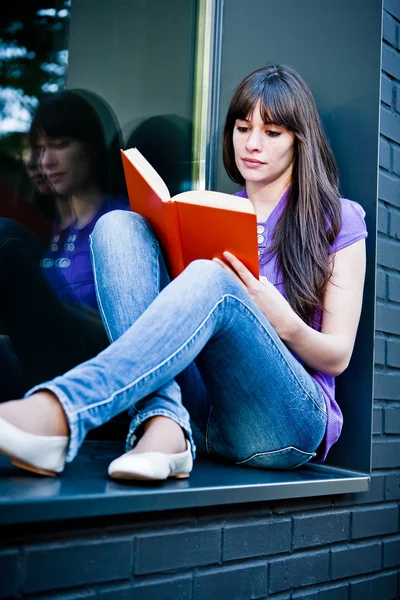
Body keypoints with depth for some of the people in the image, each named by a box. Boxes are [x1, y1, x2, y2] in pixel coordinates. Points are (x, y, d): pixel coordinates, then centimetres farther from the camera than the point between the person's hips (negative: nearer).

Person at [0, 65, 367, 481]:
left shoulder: (338, 220, 11)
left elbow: (338, 357, 6)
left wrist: (285, 323, -16)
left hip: (286, 421, -3)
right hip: (198, 411, 4)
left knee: (211, 281, -33)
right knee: (119, 226, -14)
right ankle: (164, 426, -33)